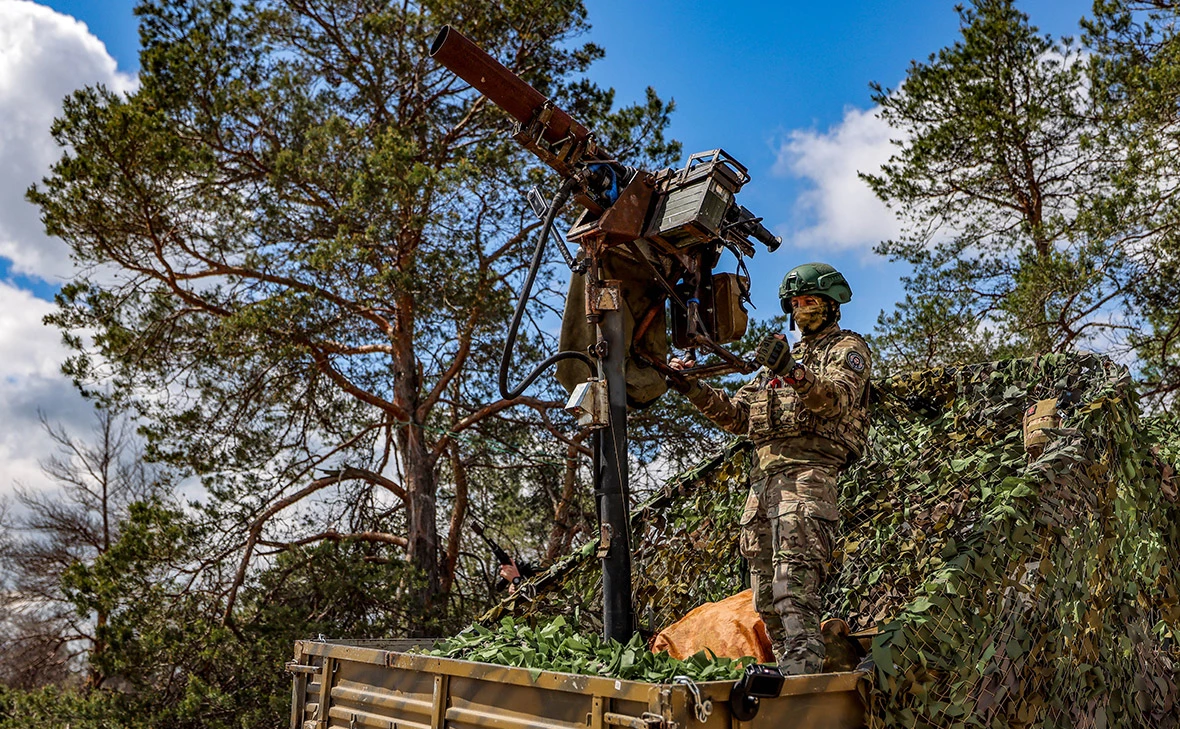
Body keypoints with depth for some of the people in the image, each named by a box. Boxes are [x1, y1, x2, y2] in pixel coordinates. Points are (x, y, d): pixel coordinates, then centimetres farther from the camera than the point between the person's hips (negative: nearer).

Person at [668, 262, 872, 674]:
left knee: (794, 582, -21)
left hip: (807, 470, -8)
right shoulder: (784, 357, 31)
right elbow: (737, 416, 23)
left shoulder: (847, 348, 10)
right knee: (766, 597, 5)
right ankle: (788, 670, 11)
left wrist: (793, 373, -32)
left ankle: (802, 675, -27)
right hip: (764, 476, 8)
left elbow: (838, 398, -14)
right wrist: (692, 389, 9)